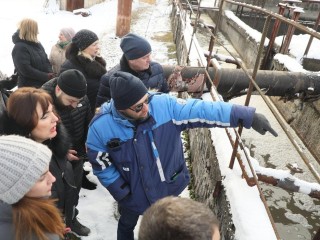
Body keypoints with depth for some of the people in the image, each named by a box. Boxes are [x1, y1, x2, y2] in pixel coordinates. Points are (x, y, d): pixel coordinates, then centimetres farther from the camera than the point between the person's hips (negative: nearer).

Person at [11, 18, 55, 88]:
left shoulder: (38, 45, 13)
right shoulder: (19, 48, -13)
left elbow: (46, 61, 15)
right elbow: (25, 69, -21)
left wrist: (50, 74, -5)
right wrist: (46, 76, -19)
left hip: (45, 84, 8)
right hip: (29, 87, -8)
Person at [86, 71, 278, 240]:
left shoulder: (166, 105, -27)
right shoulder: (101, 128, -25)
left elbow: (202, 110, -29)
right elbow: (102, 166, -11)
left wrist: (248, 116, -32)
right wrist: (122, 193, -12)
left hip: (167, 188, 1)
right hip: (133, 194, 0)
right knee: (127, 224, 31)